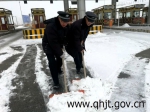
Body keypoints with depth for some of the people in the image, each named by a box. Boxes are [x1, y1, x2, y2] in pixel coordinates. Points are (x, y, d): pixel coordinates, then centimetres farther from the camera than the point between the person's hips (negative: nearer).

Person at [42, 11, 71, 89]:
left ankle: (58, 69, 51)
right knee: (52, 63, -11)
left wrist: (63, 45, -7)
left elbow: (66, 37, 4)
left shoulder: (66, 26, -12)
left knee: (60, 58, 19)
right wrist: (60, 53, -29)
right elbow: (53, 42, -33)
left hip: (58, 45, 7)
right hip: (48, 45, -6)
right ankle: (56, 82, -2)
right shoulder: (51, 26, -35)